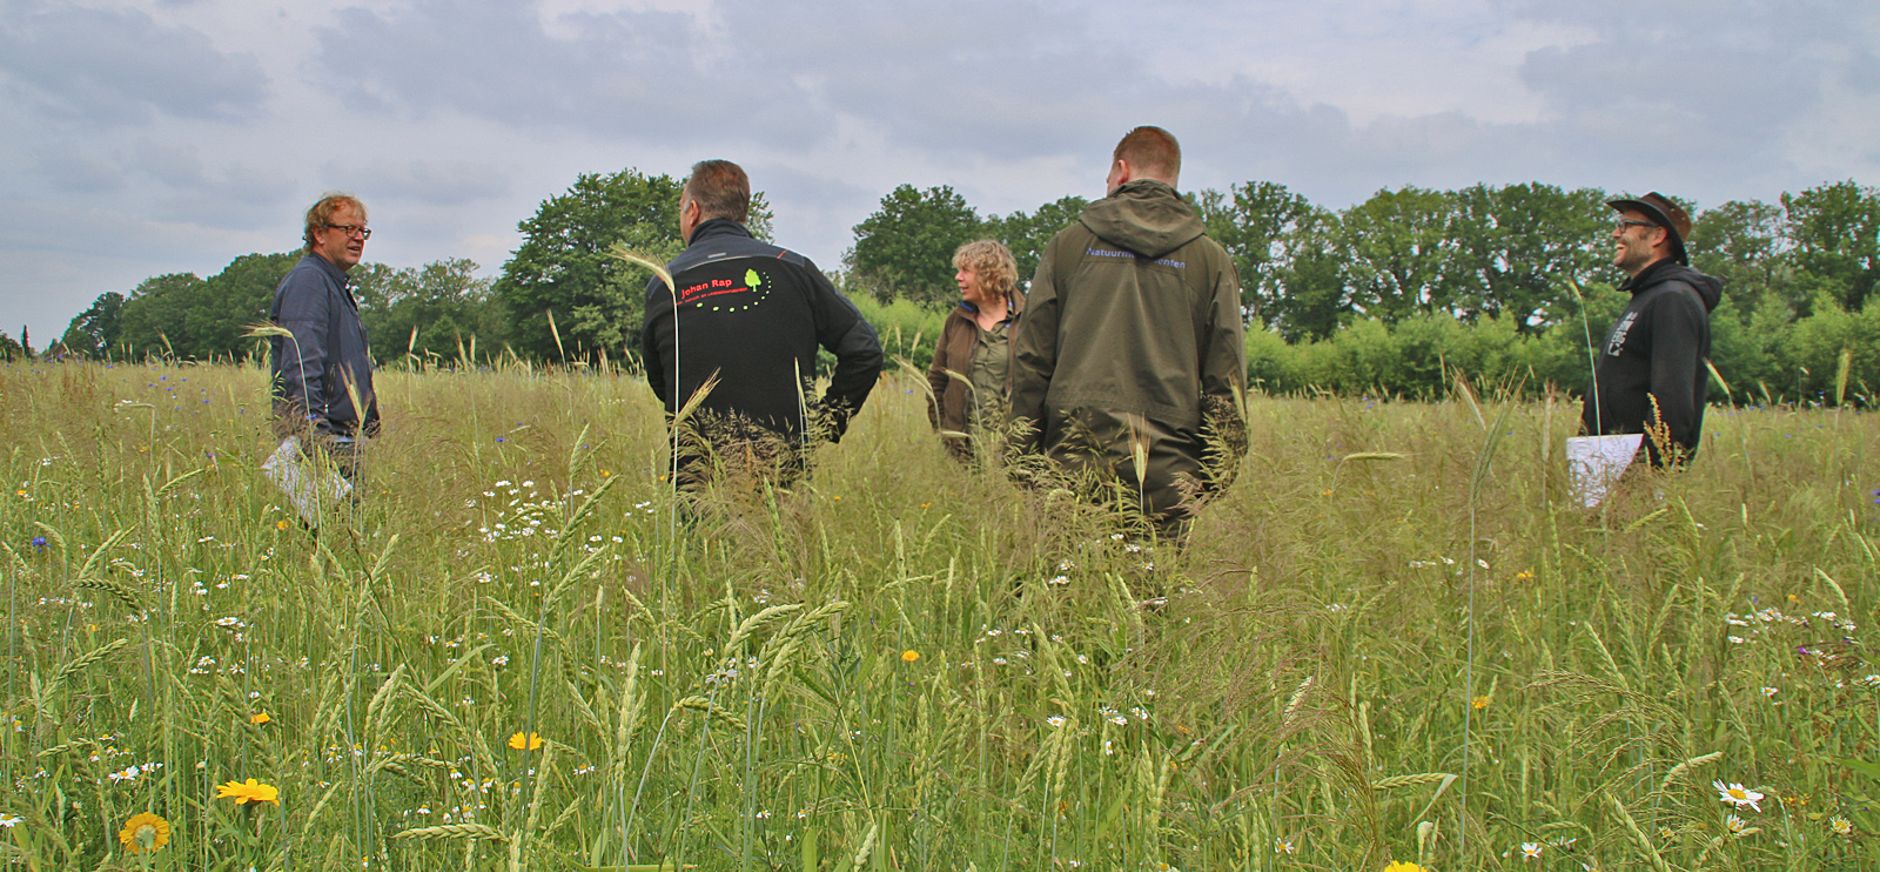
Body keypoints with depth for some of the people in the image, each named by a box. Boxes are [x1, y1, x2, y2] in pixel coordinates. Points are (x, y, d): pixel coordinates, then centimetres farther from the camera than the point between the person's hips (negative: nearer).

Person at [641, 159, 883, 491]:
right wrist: (826, 425, 10)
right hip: (788, 473, 0)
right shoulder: (791, 268, 3)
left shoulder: (661, 287, 5)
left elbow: (659, 384, 13)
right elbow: (863, 351, 3)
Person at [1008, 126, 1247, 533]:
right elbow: (1227, 379, 5)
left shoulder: (1068, 244, 9)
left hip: (1075, 463, 0)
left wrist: (1025, 458, 12)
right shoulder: (1212, 260, 8)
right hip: (1168, 472, 0)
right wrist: (1213, 476, 9)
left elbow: (1030, 359, 7)